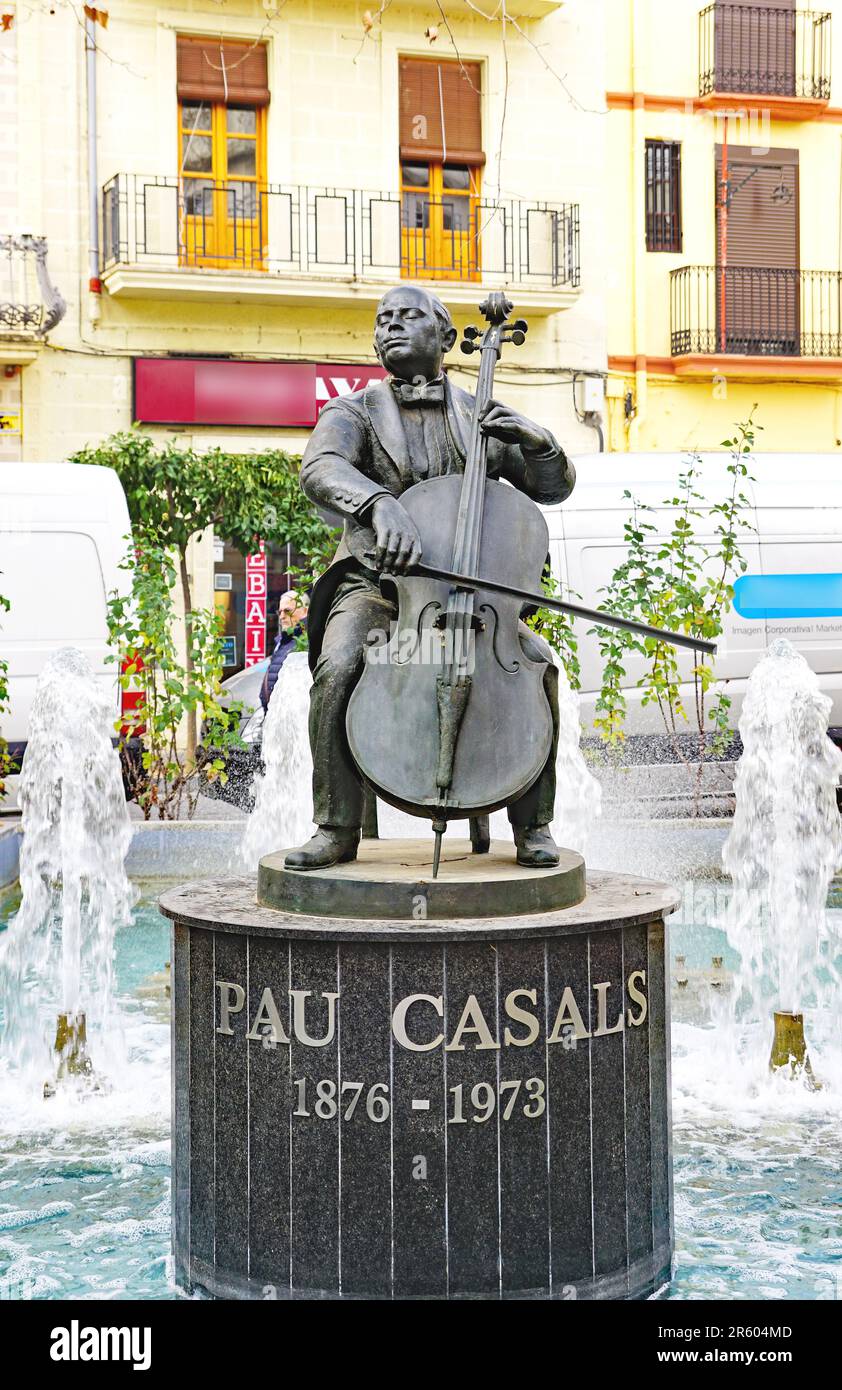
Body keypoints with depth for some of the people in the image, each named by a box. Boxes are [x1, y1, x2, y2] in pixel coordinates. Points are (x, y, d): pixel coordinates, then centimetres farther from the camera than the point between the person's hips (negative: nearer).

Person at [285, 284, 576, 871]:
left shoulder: (480, 417, 13)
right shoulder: (353, 412, 4)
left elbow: (554, 487, 10)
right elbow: (320, 469, -19)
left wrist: (539, 442, -14)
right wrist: (381, 503, -41)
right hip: (375, 584, -1)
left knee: (536, 661, -26)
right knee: (338, 668, -32)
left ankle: (533, 823, -11)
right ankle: (338, 828, -16)